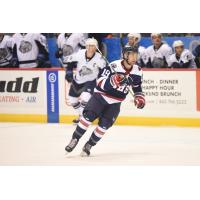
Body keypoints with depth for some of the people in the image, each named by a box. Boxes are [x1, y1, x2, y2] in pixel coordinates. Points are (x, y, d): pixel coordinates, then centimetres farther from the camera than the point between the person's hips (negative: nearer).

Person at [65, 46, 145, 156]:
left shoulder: (137, 71, -3)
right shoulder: (114, 66, -20)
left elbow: (137, 87, 15)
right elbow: (100, 82, -27)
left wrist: (139, 97, -2)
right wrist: (113, 80, -42)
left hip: (115, 103, 4)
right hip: (101, 96, -4)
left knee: (104, 124, -10)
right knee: (89, 116, -21)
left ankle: (88, 145, 5)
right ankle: (75, 139, -7)